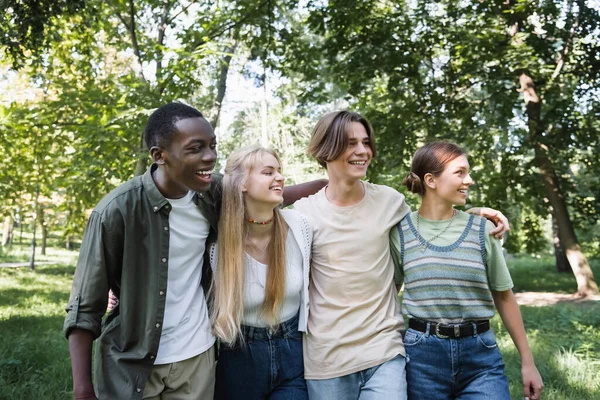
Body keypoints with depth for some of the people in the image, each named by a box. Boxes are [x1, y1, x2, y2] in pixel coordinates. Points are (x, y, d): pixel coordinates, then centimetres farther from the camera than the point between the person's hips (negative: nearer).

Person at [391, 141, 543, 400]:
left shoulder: (481, 229, 0)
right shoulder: (400, 231, -2)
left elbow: (503, 296, 7)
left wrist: (527, 361, 9)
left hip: (480, 354, 1)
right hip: (421, 355, 0)